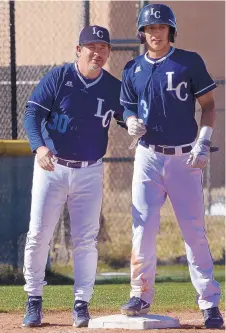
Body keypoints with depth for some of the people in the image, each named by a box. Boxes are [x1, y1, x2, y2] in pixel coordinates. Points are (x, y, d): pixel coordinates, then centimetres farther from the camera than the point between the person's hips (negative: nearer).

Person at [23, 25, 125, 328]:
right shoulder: (58, 78, -6)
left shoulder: (114, 88, 1)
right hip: (52, 167, -2)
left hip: (90, 173, 2)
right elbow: (33, 113, -11)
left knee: (86, 240, 0)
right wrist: (39, 146, -29)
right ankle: (34, 301, 9)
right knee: (39, 234, -2)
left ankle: (82, 304, 7)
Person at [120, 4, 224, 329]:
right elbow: (128, 108, 15)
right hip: (148, 157, 3)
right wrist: (132, 123, -9)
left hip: (185, 158, -3)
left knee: (194, 230, -3)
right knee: (143, 228, -2)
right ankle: (141, 296, 7)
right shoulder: (133, 70, 9)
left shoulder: (189, 62, 0)